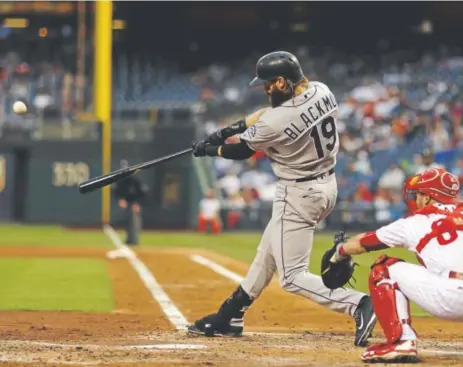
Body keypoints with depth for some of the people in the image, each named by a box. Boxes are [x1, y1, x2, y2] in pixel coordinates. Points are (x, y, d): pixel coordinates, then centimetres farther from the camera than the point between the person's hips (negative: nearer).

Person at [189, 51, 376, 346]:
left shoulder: (277, 122, -26)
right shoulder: (322, 92, -5)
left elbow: (242, 151, -7)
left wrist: (209, 149, 13)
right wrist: (228, 130, 11)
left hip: (298, 195, -9)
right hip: (327, 185, 9)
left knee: (293, 277, -6)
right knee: (268, 251, 22)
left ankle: (359, 305, -23)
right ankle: (230, 318, 35)